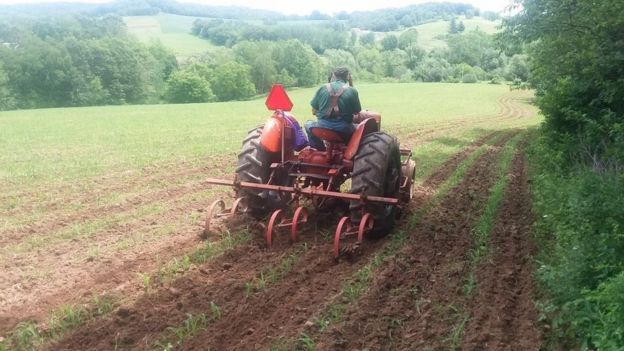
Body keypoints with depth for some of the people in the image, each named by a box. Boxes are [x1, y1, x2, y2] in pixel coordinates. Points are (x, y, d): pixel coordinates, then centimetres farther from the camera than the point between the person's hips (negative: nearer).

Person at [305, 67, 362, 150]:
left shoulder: (323, 88, 3)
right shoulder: (352, 90, -1)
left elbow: (314, 111, 7)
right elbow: (356, 112, 8)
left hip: (323, 128, 1)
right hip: (344, 131, -1)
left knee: (308, 124, 32)